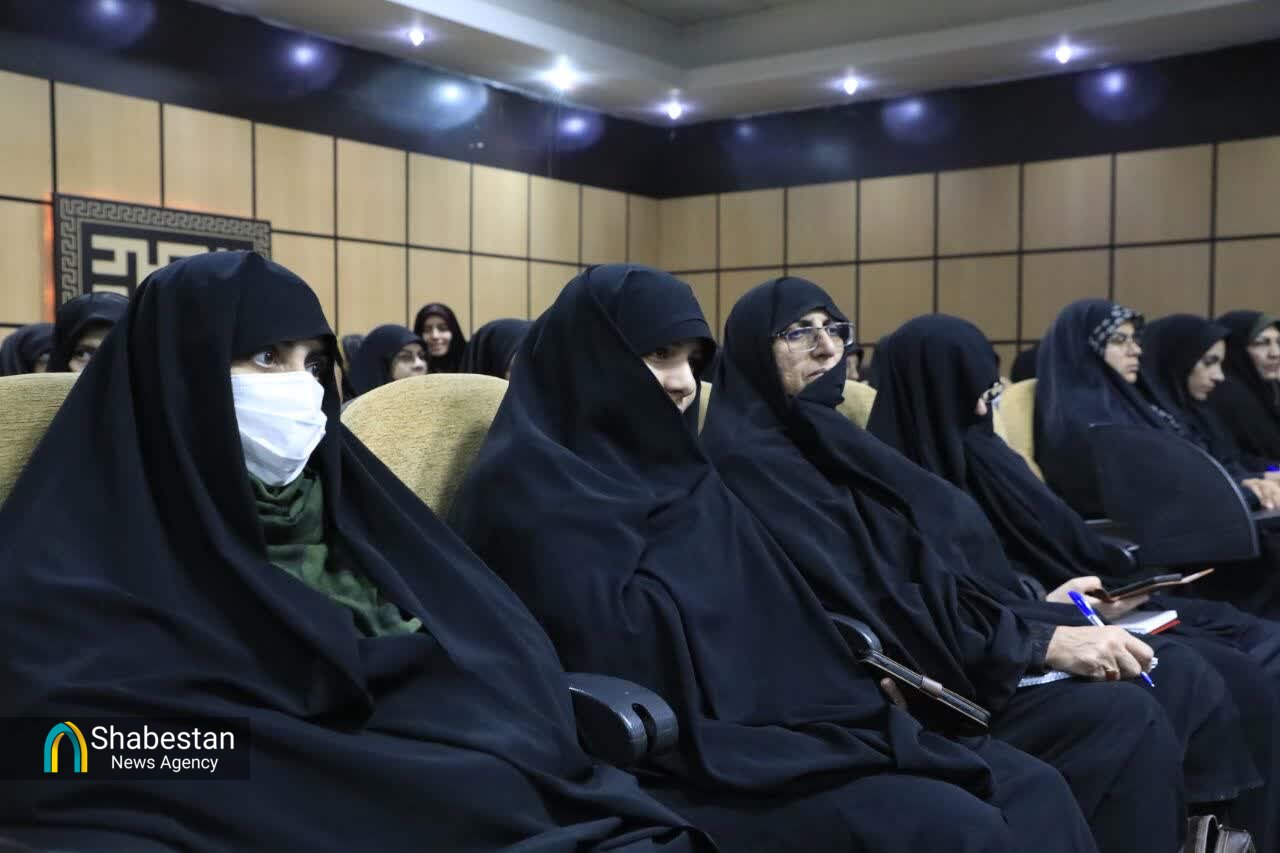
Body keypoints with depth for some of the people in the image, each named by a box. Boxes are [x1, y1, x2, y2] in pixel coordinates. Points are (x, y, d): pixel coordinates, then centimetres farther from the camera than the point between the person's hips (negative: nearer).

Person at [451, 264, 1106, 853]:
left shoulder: (676, 469, 18)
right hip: (673, 759, -8)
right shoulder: (527, 487, -7)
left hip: (774, 715, 8)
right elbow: (617, 652, -19)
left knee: (1032, 788, -6)